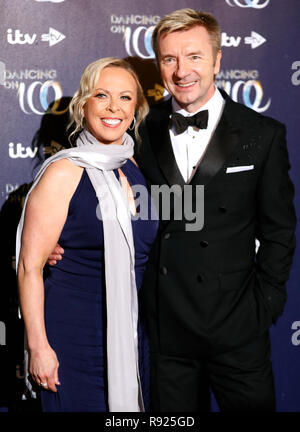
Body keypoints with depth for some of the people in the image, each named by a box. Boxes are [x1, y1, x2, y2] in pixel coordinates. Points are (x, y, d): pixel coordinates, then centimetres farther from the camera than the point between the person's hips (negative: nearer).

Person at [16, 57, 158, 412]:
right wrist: (38, 347, -15)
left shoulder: (135, 169, 7)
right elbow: (30, 266, -13)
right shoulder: (64, 172, -12)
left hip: (132, 335, 6)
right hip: (73, 338, -6)